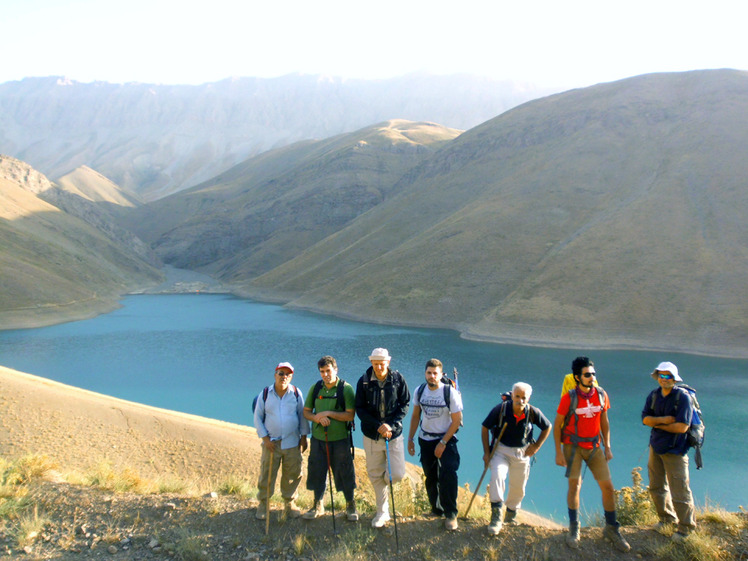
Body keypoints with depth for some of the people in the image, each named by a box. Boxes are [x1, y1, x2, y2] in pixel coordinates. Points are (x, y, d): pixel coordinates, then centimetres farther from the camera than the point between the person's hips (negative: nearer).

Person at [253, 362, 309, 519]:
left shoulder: (296, 393, -2)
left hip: (292, 443, 1)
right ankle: (263, 504, 21)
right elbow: (258, 418, 2)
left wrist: (304, 437, 4)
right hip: (271, 443, -1)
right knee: (266, 475, 4)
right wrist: (265, 438, -5)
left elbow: (302, 416, 7)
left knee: (292, 475, 8)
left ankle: (290, 503, 25)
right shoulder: (265, 394, -3)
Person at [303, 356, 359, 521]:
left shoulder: (346, 388, -10)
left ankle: (350, 505, 27)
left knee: (344, 473, 7)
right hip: (318, 439, 4)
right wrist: (317, 418, -13)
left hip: (340, 439, -3)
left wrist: (329, 413, -20)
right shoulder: (315, 388, 3)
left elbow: (350, 415, -15)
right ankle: (318, 505, 32)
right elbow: (306, 411, 7)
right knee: (317, 472, 12)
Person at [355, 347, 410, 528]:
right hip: (372, 435, 1)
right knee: (375, 475, 8)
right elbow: (360, 409, -4)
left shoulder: (398, 379, -5)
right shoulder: (364, 381, -6)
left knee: (398, 474, -9)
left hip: (394, 434, 0)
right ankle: (382, 512, 27)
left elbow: (405, 404, 0)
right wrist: (378, 426, -15)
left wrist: (392, 425, -14)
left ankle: (384, 478, 28)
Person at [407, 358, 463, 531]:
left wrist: (443, 443, -15)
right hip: (425, 440, 5)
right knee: (430, 477, 14)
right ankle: (437, 509, 32)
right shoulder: (420, 390, -3)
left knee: (448, 476, -15)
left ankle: (451, 514, 0)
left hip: (446, 439, -4)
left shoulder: (450, 392, -16)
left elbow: (457, 420, -14)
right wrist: (410, 439, 5)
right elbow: (415, 416, 8)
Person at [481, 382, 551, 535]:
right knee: (497, 475, -27)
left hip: (522, 452, 2)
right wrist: (486, 452, -8)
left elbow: (547, 427, 7)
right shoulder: (501, 409, -18)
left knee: (518, 488, 9)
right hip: (501, 449, -2)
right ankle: (496, 516, -21)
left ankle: (510, 516, 36)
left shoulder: (533, 412, -13)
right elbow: (485, 428, -6)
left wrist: (537, 446, 1)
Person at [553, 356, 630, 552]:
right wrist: (558, 453, -11)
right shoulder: (569, 397, -15)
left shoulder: (601, 394, -3)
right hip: (572, 446, -4)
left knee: (608, 486, 2)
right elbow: (557, 425, -8)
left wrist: (607, 447, 6)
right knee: (575, 484, -8)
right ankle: (574, 530, 10)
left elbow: (604, 422, 10)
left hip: (594, 446, 4)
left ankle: (611, 529, 21)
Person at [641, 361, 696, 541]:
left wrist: (657, 423, -10)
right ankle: (667, 518, 38)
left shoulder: (683, 397, -15)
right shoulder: (653, 395, 4)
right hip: (656, 447, 6)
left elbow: (682, 427, -20)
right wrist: (663, 420, -19)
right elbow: (645, 419, -2)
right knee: (656, 487, 17)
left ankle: (685, 526, 19)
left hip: (675, 450, -6)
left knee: (679, 491, -1)